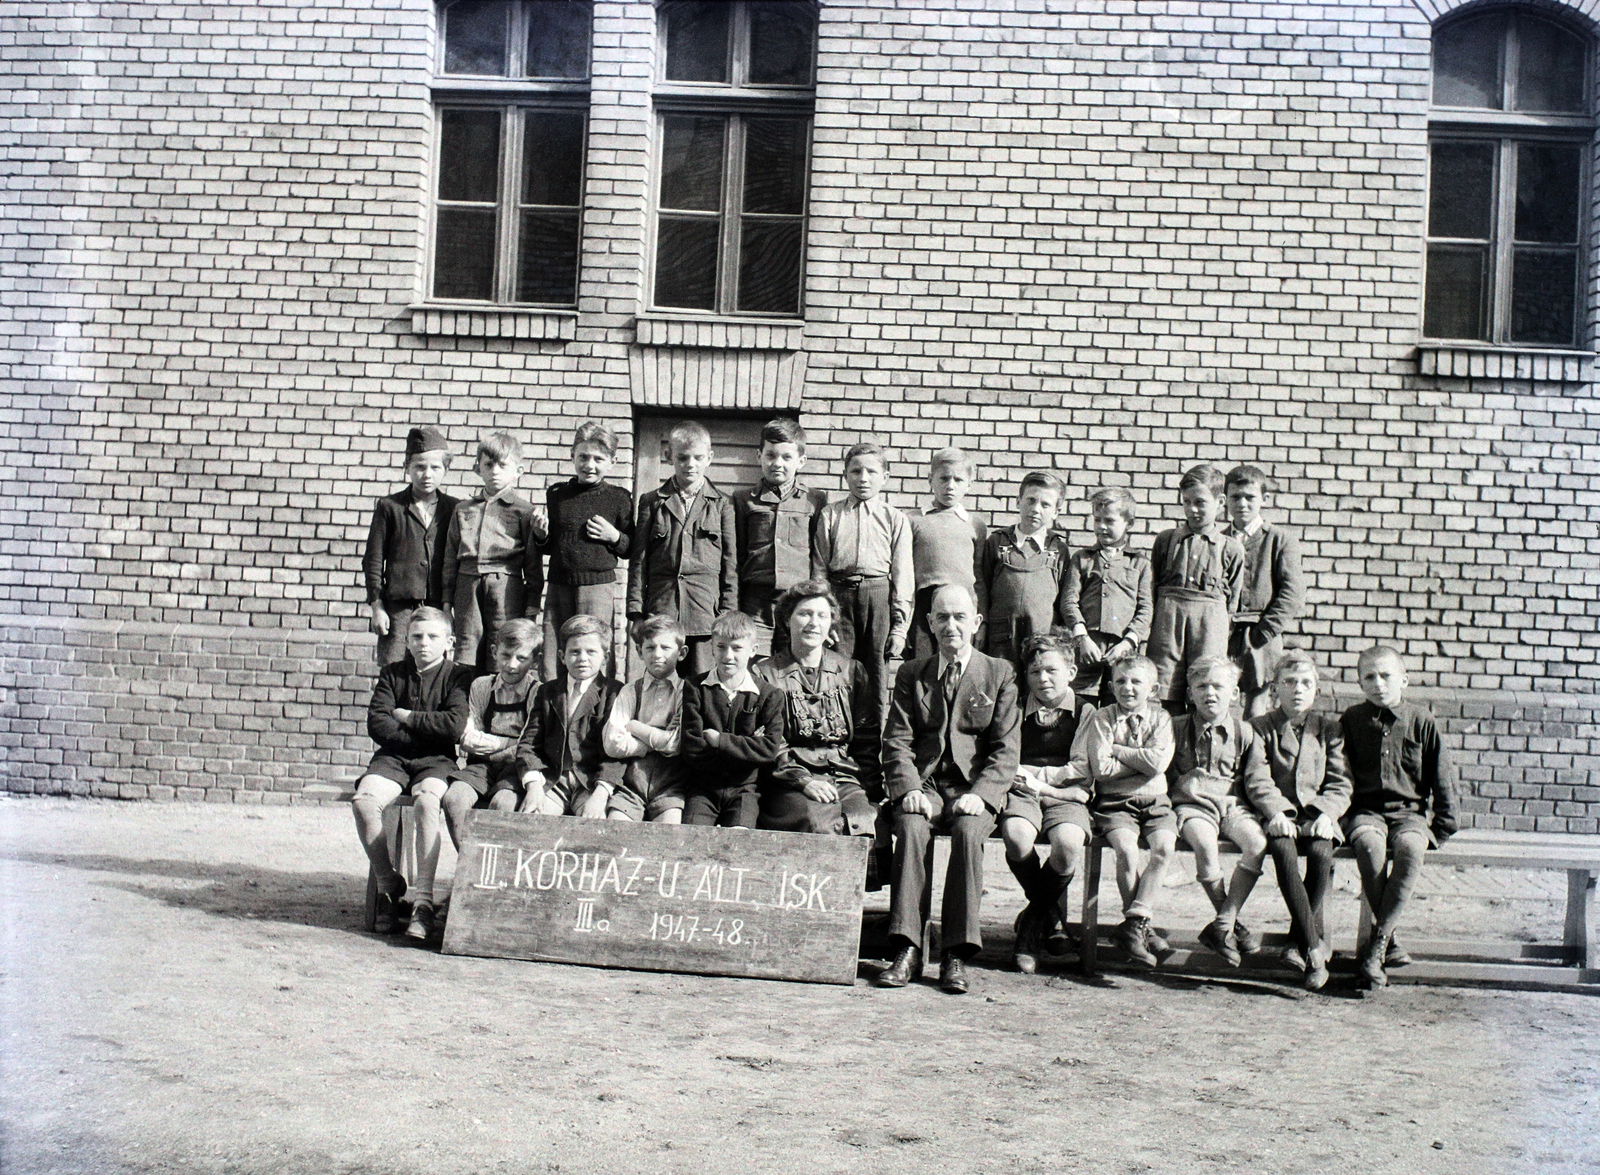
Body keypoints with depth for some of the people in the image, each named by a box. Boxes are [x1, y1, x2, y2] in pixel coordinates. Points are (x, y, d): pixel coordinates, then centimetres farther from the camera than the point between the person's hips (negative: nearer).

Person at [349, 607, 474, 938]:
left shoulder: (459, 676, 4)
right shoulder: (392, 674, 14)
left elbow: (454, 726, -11)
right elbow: (376, 724, 2)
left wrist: (407, 718, -4)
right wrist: (422, 735, -7)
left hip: (437, 761, -3)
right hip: (394, 757, 3)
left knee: (427, 800, -36)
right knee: (363, 800, -27)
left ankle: (423, 899, -30)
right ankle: (388, 885, -6)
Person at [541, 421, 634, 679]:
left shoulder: (618, 498, 2)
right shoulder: (556, 494, 11)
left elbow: (631, 550, 8)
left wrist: (614, 536, -11)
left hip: (599, 587, -3)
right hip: (558, 587, 3)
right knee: (552, 662, 2)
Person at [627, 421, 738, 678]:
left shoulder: (722, 504, 9)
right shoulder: (652, 501, 12)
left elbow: (731, 562, 7)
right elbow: (639, 560, 9)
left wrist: (729, 613, 1)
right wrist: (636, 610, 2)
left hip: (707, 608, -1)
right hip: (661, 606, 1)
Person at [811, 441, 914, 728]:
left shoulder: (894, 519, 8)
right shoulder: (830, 515, 9)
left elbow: (903, 575, 6)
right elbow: (819, 568, 8)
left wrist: (900, 625, 0)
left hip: (880, 596, 0)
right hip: (840, 596, 0)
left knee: (876, 673, 3)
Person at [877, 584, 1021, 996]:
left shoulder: (1000, 674, 8)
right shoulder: (911, 674, 14)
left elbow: (1006, 749, 1)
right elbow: (897, 741, 6)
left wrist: (979, 794, -15)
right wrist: (908, 789, -13)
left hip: (975, 787, -1)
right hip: (924, 783, 1)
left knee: (968, 831, -33)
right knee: (912, 826, -31)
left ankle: (956, 954, -28)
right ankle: (907, 949, -30)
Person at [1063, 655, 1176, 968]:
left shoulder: (1160, 719, 8)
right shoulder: (1101, 719, 4)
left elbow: (1158, 763, -10)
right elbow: (1101, 769, -8)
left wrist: (1117, 750, -6)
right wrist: (1141, 762, -4)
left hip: (1154, 801, 2)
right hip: (1115, 801, -2)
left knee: (1164, 848, -26)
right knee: (1126, 848, -28)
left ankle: (1135, 922, -21)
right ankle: (1143, 928, -14)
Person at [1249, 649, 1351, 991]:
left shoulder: (1329, 729, 16)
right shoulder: (1260, 727, 12)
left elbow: (1340, 784, 8)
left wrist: (1327, 814, -12)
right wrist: (1275, 812, -19)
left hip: (1317, 814, 1)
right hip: (1280, 814, -1)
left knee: (1321, 852, -33)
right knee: (1284, 850, -35)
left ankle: (1299, 939, -15)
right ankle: (1315, 945, -34)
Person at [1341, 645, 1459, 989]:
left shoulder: (1421, 721, 5)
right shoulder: (1351, 720, 8)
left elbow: (1444, 777, 10)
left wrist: (1443, 826, 4)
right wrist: (1338, 813, 1)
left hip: (1410, 810, 0)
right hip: (1365, 810, 0)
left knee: (1410, 849, -35)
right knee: (1370, 846, -36)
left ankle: (1376, 945, -31)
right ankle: (1390, 939, -24)